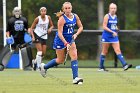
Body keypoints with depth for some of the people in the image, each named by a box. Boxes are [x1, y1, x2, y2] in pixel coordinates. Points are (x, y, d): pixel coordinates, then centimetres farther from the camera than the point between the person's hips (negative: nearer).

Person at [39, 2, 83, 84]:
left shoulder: (75, 16, -4)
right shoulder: (62, 19, -21)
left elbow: (81, 27, 7)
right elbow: (60, 33, -25)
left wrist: (76, 34, -13)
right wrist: (66, 43, -34)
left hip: (70, 39, 5)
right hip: (61, 40, -5)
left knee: (74, 56, -12)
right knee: (60, 60, 6)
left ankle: (75, 78, -15)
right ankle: (44, 67, 31)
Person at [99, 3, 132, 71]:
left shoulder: (115, 17, 8)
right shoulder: (107, 16, -9)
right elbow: (104, 27, -16)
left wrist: (116, 29, 3)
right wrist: (112, 32, -23)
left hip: (114, 36, 5)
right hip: (106, 37, -5)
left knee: (118, 50, -6)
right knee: (104, 52, 4)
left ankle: (124, 65, -17)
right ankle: (101, 67, 13)